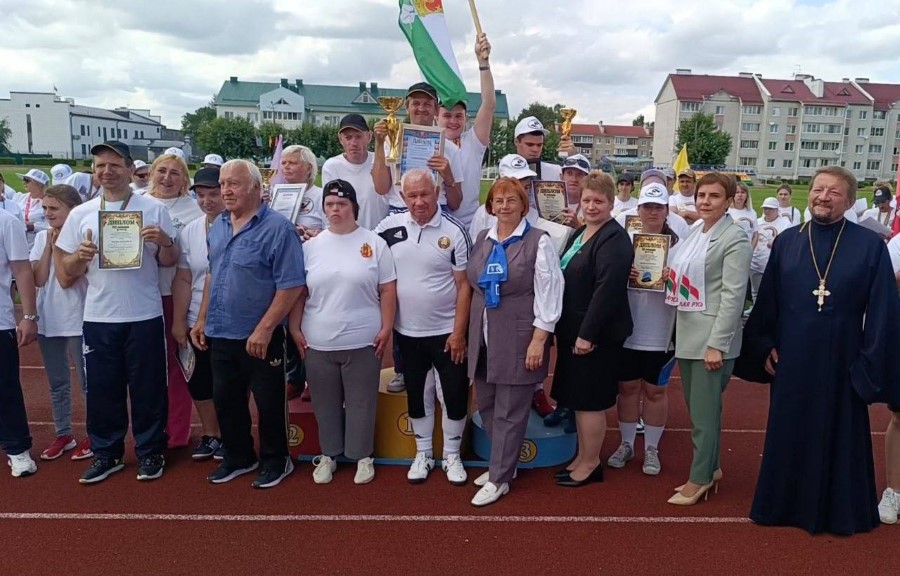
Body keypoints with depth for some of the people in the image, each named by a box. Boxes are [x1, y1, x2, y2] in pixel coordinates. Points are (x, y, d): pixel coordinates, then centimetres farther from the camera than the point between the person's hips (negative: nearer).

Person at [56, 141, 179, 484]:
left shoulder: (154, 209, 0)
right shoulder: (81, 214, 5)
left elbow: (169, 262, 4)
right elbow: (65, 275, 7)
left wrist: (165, 242, -17)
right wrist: (81, 256, -14)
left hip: (144, 316, -2)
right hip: (98, 317, 2)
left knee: (148, 388, 6)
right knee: (102, 389, 11)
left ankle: (150, 452, 20)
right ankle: (106, 453, 26)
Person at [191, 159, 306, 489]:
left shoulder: (277, 228, -15)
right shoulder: (218, 225, 9)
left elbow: (291, 285, -19)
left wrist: (264, 329, -21)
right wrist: (202, 319, 13)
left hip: (259, 338, -7)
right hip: (220, 335, 7)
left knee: (269, 404, 7)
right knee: (225, 401, 16)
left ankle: (276, 461, 25)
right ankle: (238, 458, 34)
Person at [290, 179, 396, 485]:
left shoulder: (374, 243, -1)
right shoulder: (311, 246, 5)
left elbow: (387, 291, 0)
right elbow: (298, 293, 7)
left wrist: (386, 328, -6)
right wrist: (294, 329, 2)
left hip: (362, 342, -2)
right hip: (318, 343, 2)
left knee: (361, 402, 9)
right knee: (325, 403, 14)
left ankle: (362, 456, 25)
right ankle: (328, 454, 31)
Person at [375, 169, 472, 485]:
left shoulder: (454, 231, -9)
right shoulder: (390, 226, -3)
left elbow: (464, 285, -9)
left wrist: (459, 332, -11)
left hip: (446, 331, -2)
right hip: (407, 331, 3)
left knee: (455, 393, 6)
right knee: (415, 393, 15)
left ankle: (452, 455, 26)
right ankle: (423, 454, 32)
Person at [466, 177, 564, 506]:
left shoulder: (539, 242, -6)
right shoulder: (482, 240, 11)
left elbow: (548, 293, -10)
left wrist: (539, 340, -15)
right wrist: (467, 333, 13)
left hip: (518, 339, -6)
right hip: (483, 337, 6)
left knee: (509, 412, 2)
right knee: (486, 405, 13)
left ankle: (500, 478, 15)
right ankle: (502, 464, 32)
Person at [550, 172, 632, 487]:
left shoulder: (614, 239, -16)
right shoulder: (579, 233, 13)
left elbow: (607, 290, -24)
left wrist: (588, 334, -25)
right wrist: (571, 330, 14)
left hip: (596, 334, -9)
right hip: (573, 330, 9)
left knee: (590, 399, 1)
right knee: (578, 397, 16)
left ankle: (591, 463, 16)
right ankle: (583, 456, 30)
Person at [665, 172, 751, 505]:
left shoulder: (734, 239, -10)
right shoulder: (695, 232, 12)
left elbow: (733, 296, -15)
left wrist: (717, 344, -19)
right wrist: (668, 277, 1)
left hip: (711, 339, -7)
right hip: (687, 335, 8)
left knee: (704, 411, 1)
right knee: (695, 409, 15)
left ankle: (700, 478, 16)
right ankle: (710, 468, 30)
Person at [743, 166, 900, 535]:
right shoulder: (786, 241, 2)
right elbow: (767, 298, 5)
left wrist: (870, 364, -8)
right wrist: (764, 346, 1)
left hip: (840, 361, -2)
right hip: (791, 360, 2)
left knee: (839, 434, 11)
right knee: (788, 433, 13)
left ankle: (838, 511, 29)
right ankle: (786, 502, 31)